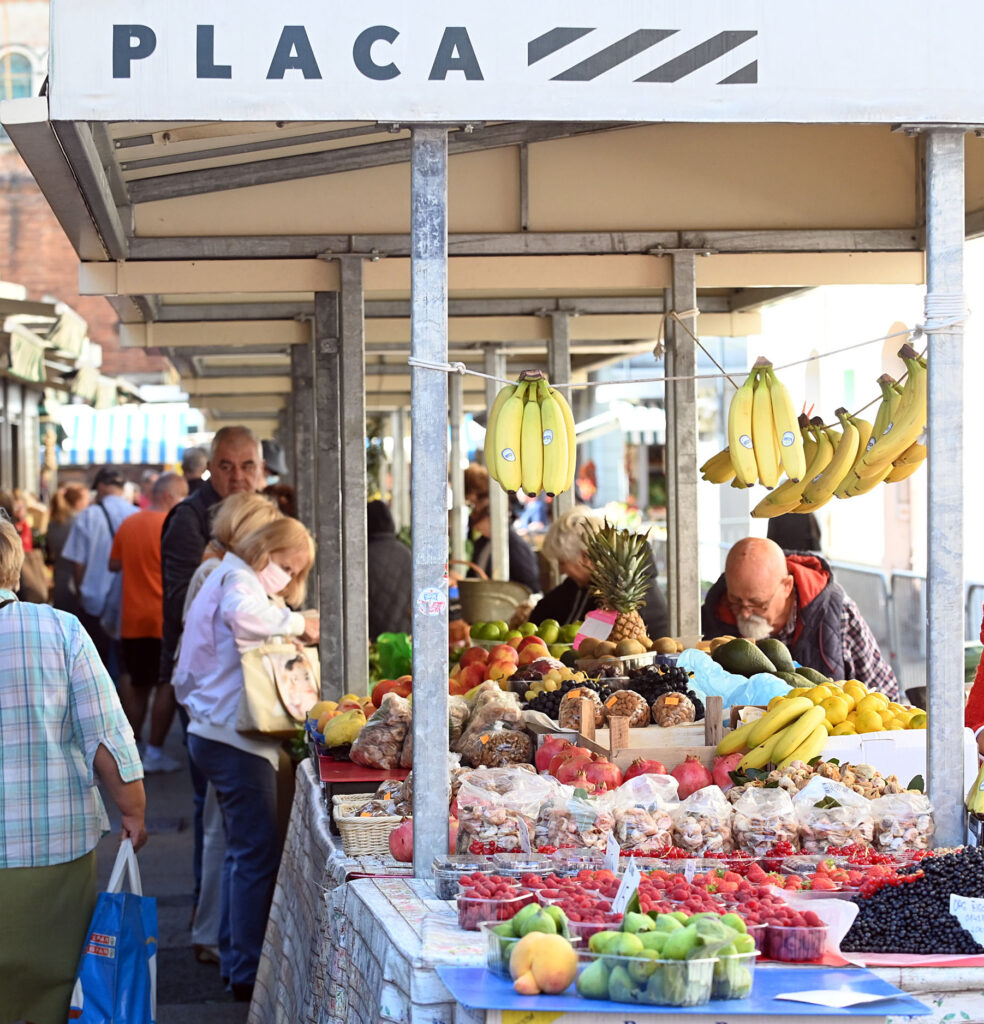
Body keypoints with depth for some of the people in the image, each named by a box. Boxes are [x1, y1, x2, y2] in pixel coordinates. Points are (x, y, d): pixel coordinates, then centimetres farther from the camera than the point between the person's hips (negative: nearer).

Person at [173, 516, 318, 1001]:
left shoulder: (222, 580, 23)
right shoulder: (239, 579, -9)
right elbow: (245, 616, -34)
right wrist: (299, 623, -21)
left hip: (212, 734, 11)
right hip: (236, 738, -11)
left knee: (243, 849, 19)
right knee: (258, 852, -9)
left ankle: (234, 960, 26)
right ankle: (248, 973, -6)